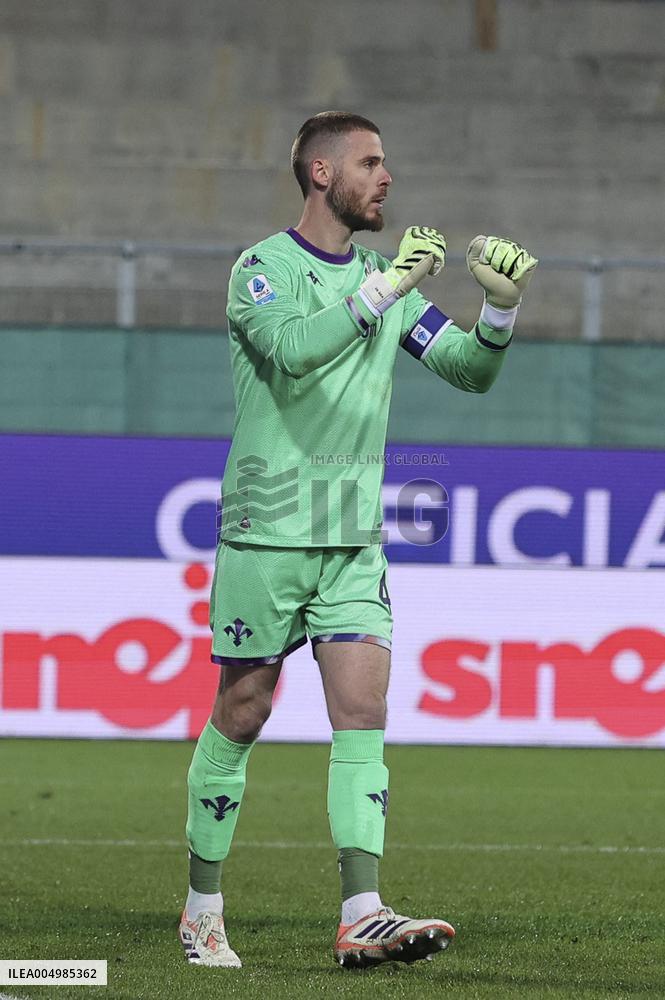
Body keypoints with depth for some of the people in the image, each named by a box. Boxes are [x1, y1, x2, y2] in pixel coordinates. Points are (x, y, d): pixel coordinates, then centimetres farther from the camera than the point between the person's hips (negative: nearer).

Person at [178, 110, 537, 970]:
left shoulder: (385, 279, 12)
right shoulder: (260, 269, -6)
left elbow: (470, 372, 10)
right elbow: (292, 350, -26)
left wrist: (502, 309, -9)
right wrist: (383, 291, -32)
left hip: (355, 540, 5)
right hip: (265, 533, -5)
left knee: (362, 712, -7)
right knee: (241, 715, 2)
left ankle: (360, 917, -14)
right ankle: (202, 912, 14)